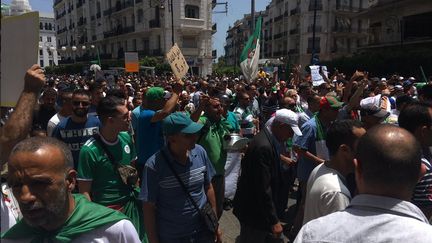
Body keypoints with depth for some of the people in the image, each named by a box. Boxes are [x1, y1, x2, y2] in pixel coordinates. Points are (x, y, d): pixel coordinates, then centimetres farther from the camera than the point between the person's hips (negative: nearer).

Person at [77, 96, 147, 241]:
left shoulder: (126, 137, -4)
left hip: (132, 204, 5)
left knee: (138, 238, 17)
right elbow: (84, 191, -14)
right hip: (107, 211, -5)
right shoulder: (90, 150, -21)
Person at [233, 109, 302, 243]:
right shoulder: (263, 146, -29)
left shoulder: (268, 138, 1)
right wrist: (274, 221, -23)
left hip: (259, 206, 9)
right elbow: (263, 189, -28)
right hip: (253, 211, -9)